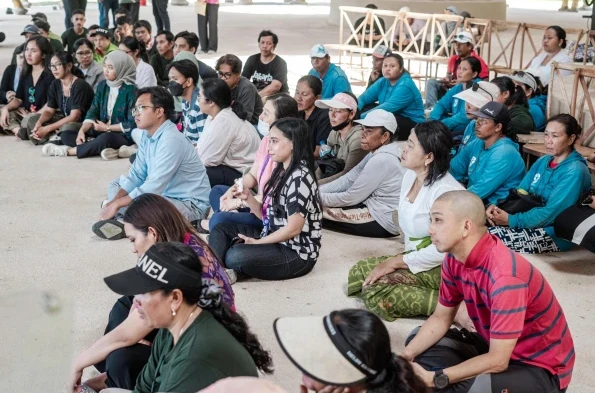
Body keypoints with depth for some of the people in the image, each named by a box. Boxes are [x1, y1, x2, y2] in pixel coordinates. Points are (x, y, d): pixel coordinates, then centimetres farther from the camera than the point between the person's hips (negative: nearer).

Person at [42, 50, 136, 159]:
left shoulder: (130, 90, -13)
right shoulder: (102, 85, 8)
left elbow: (132, 124, -15)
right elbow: (93, 112, 3)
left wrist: (107, 128, -10)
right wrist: (82, 131, -14)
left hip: (124, 136, -7)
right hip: (102, 133, 7)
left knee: (106, 138, -40)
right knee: (65, 135, -3)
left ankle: (67, 151, -23)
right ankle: (97, 146, -26)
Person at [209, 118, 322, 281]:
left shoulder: (300, 178, -18)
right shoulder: (281, 172, 10)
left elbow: (293, 228, -22)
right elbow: (268, 216, 12)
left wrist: (256, 242, -13)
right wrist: (248, 198, -4)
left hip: (296, 254, -10)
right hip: (275, 240, 10)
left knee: (235, 256, -31)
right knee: (221, 229, 7)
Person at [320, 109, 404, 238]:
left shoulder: (381, 160, -22)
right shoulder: (378, 152, 9)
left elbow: (352, 197, -17)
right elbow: (348, 179, 5)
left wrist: (319, 198, -6)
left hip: (383, 221, -10)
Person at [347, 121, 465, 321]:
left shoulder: (445, 190, -22)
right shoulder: (410, 175, 6)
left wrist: (396, 262, -19)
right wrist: (398, 260, 2)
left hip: (441, 267, -10)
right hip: (415, 256, 10)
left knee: (375, 290, -23)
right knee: (358, 273, -1)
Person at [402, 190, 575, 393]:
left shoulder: (505, 275, -32)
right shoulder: (454, 259, -7)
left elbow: (497, 361, -30)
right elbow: (441, 318, 4)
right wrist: (406, 356, -13)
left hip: (540, 368, -8)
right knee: (418, 340, 4)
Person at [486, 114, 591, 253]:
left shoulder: (575, 171, -14)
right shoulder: (542, 161, 12)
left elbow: (550, 214, -20)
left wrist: (511, 220, -22)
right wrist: (497, 206, -10)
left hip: (554, 234, -7)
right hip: (531, 223, 7)